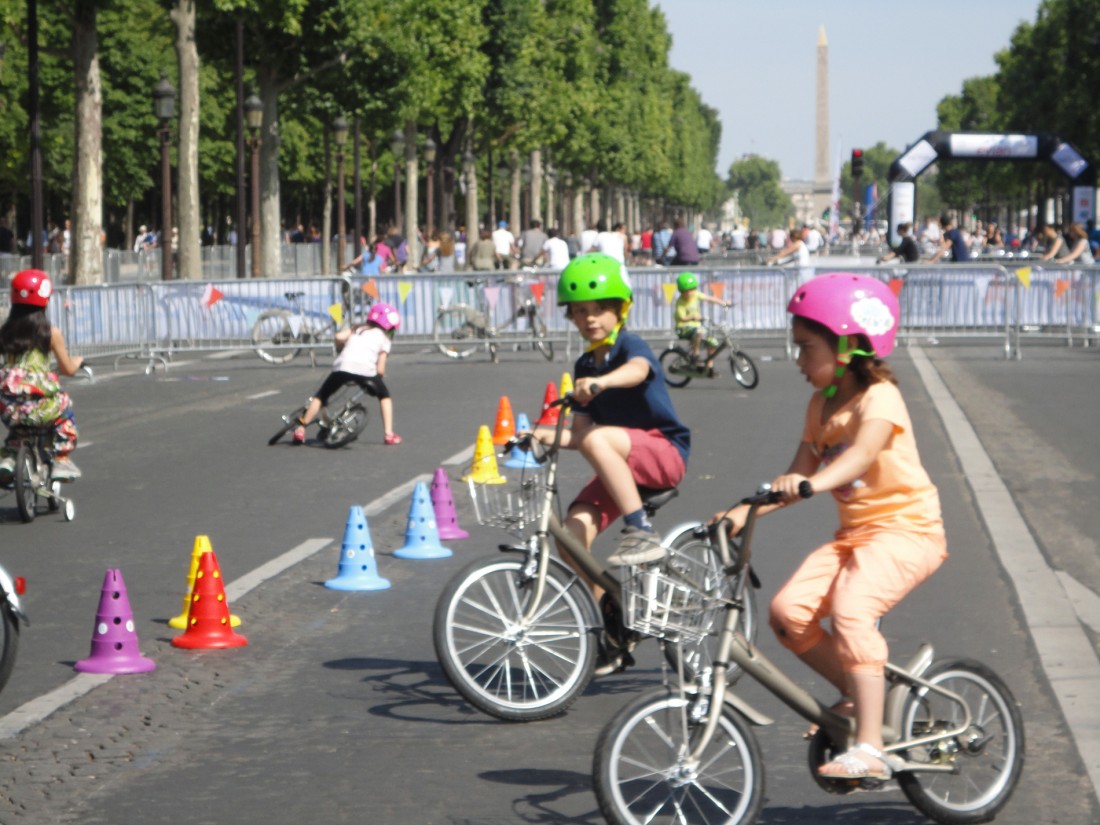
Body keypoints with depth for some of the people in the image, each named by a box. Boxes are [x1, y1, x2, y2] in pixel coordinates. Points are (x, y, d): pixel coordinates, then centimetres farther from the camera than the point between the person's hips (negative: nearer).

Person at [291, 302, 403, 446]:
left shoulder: (357, 328, 30)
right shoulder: (384, 338, 21)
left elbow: (339, 337, 10)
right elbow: (380, 370, 10)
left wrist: (340, 351, 29)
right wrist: (380, 374, 31)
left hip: (343, 366, 2)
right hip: (366, 370, -2)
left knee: (321, 396, 21)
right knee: (384, 396, 25)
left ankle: (300, 430, 14)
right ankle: (389, 434, 15)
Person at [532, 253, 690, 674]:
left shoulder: (631, 345, -7)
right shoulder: (585, 365, 13)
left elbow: (637, 370, -34)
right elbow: (579, 433, 10)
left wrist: (602, 382, -55)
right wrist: (545, 435, -11)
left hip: (665, 452, -7)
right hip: (622, 466, 7)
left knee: (598, 440, -35)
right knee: (573, 531, -14)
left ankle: (641, 533, -30)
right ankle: (610, 631, -1)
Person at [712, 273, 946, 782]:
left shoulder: (879, 399, -13)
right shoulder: (822, 404, 11)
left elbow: (861, 453, -35)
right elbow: (797, 478, 6)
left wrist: (813, 483, -53)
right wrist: (745, 511, -9)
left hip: (906, 528, -8)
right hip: (855, 530, 8)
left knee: (850, 609, -31)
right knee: (788, 611, -12)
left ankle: (870, 749, -31)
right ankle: (859, 695, 9)